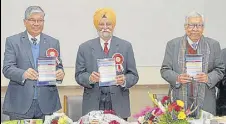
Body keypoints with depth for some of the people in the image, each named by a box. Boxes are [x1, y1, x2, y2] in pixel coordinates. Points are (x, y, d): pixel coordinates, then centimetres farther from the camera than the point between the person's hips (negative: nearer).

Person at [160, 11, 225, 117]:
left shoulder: (213, 45, 6)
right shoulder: (173, 45, 4)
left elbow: (220, 69, 7)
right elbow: (165, 70, 4)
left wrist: (209, 77, -13)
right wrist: (177, 78, -15)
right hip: (180, 100, -1)